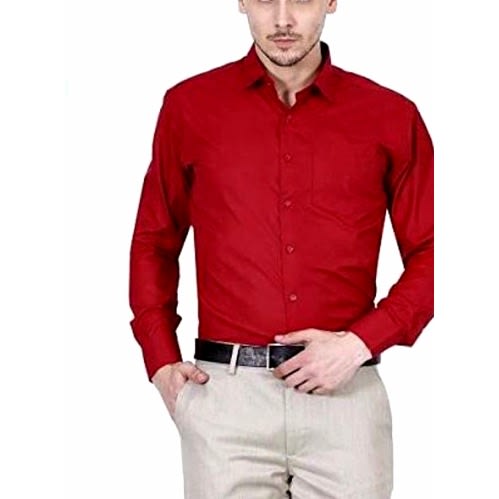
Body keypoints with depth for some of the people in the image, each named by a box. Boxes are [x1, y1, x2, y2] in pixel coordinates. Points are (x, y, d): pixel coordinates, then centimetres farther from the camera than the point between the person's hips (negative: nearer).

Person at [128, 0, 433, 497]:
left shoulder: (391, 116, 3)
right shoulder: (189, 106, 5)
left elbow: (429, 255, 6)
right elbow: (153, 243, 14)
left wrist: (361, 342, -7)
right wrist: (161, 363, 5)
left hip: (345, 395, 0)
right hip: (224, 395, 0)